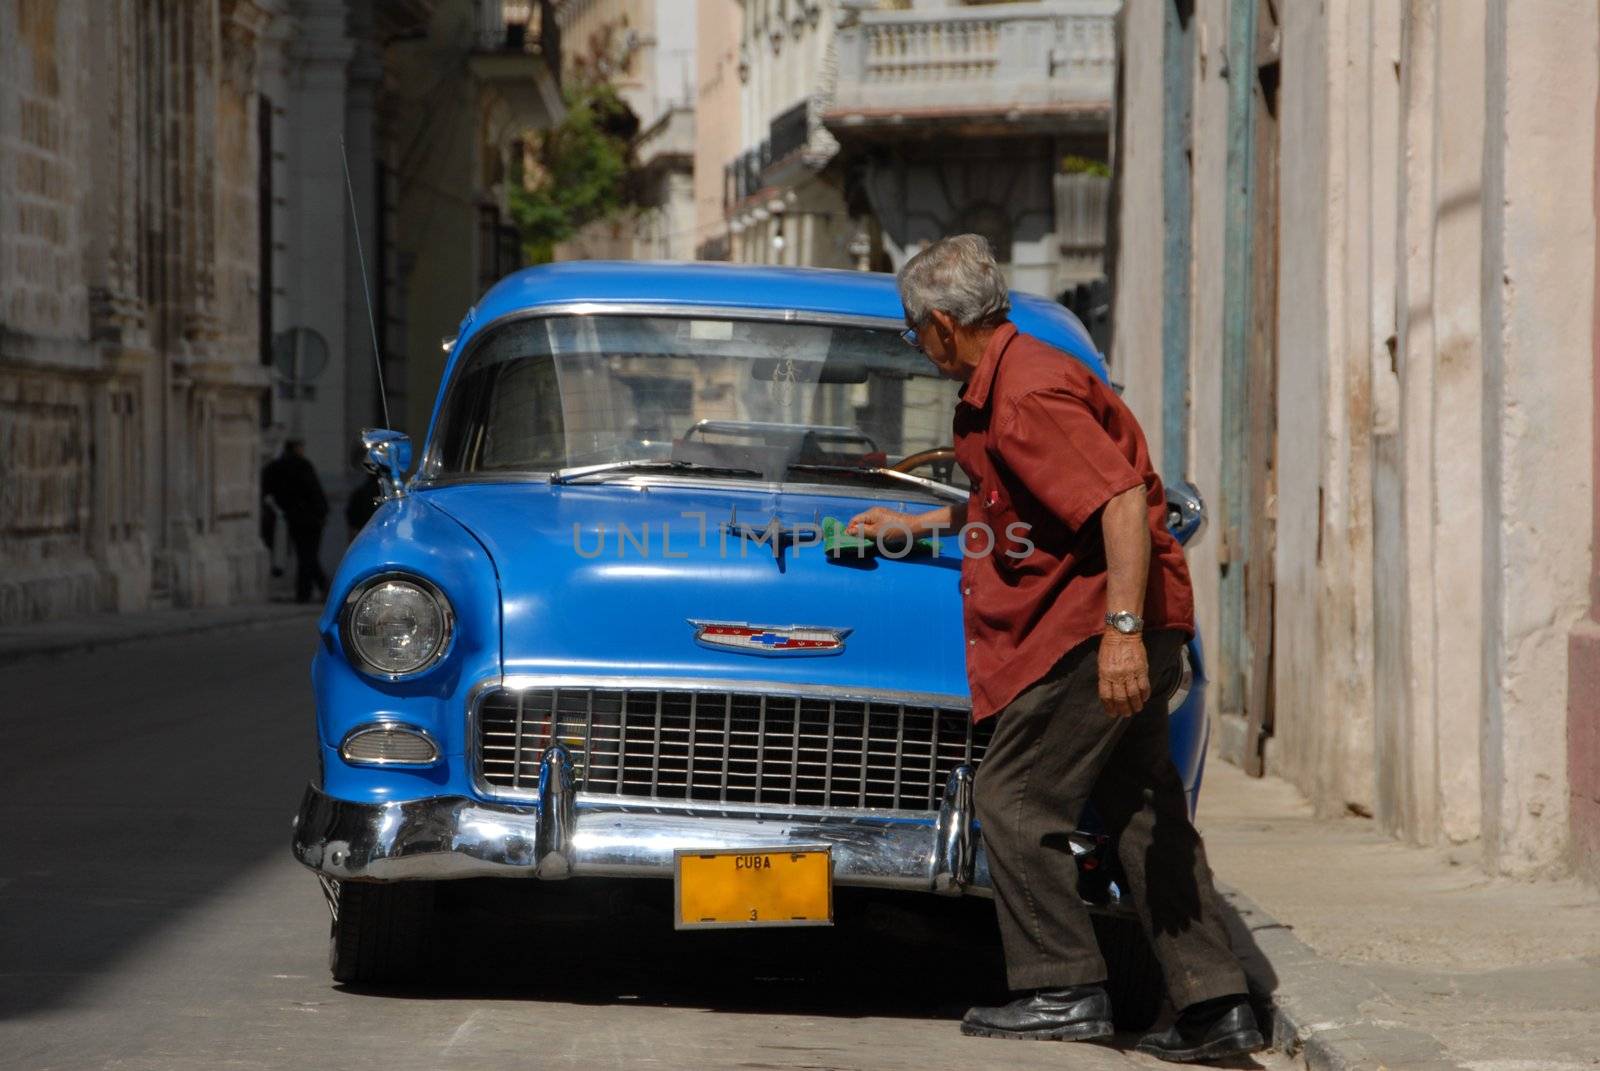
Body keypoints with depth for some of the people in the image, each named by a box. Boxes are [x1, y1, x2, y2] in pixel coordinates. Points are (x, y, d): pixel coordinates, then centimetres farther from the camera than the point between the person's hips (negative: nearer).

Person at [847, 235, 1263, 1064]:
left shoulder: (1028, 395, -17)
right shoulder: (999, 387, 17)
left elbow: (1124, 499, -27)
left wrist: (1122, 630, -32)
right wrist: (914, 525, 44)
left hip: (1094, 628, -10)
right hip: (1103, 627, 10)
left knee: (1014, 799, -2)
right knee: (1140, 810, 9)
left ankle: (1062, 990, 2)